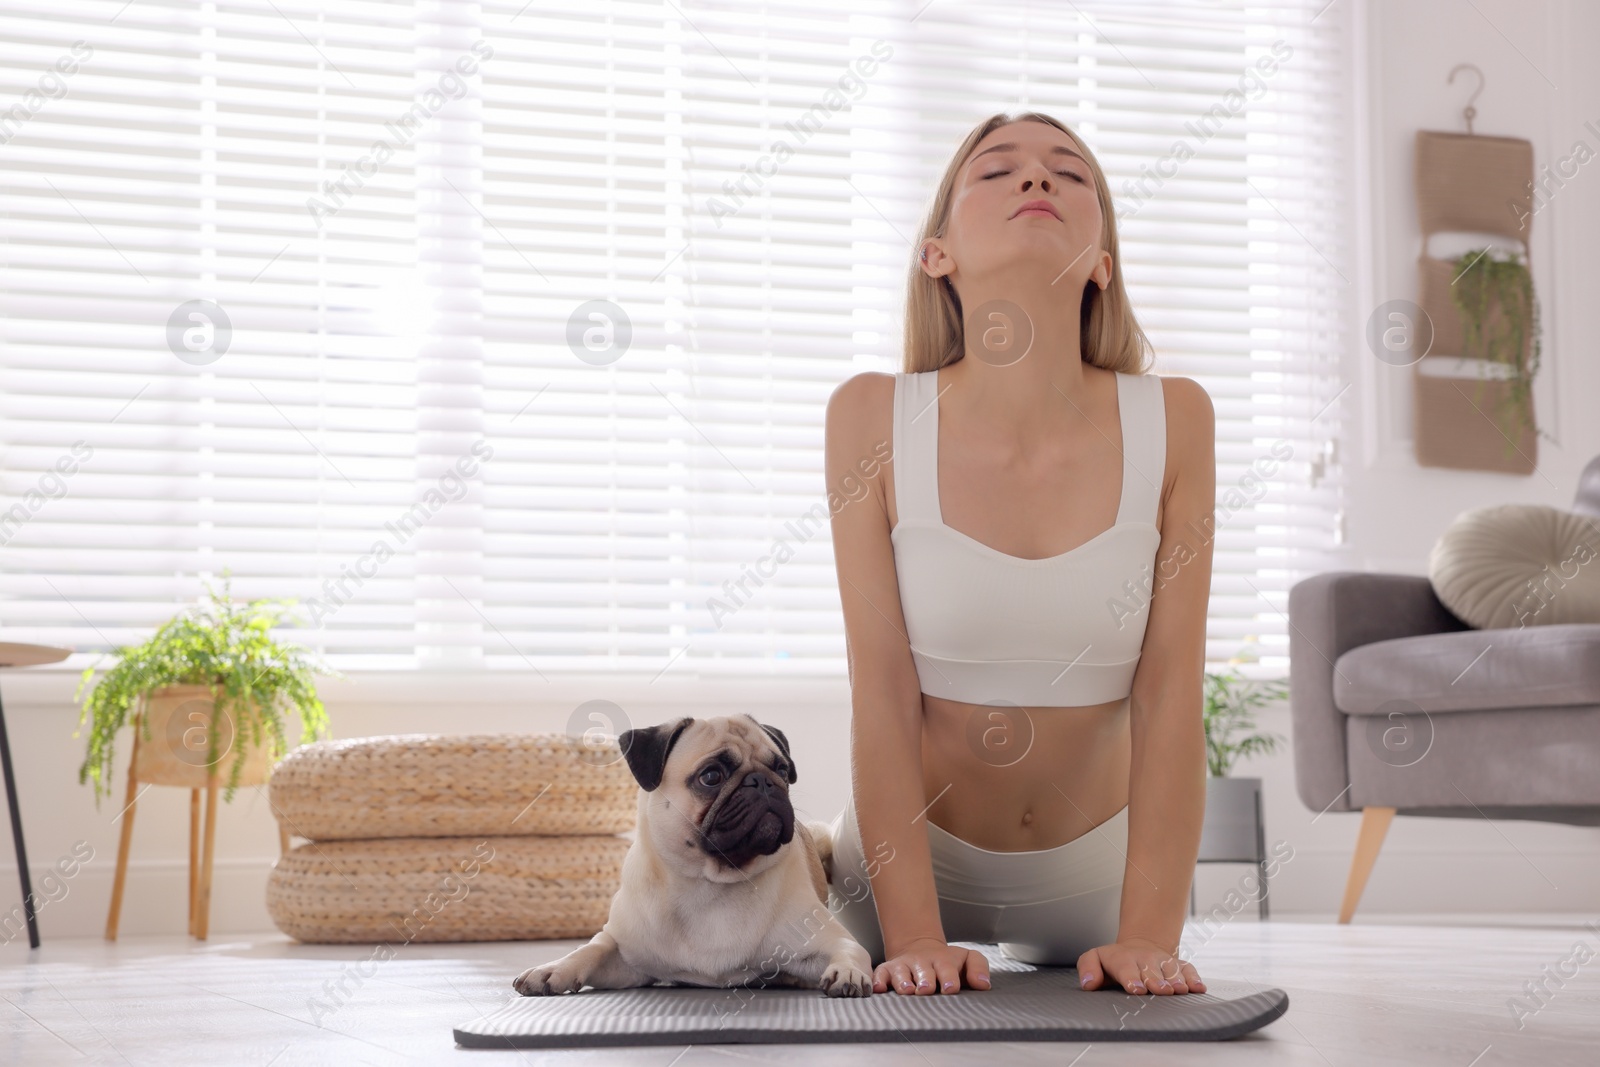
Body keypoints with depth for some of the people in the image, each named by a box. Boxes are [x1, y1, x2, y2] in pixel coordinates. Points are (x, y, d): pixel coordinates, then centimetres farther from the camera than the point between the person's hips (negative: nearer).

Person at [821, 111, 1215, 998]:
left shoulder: (1172, 421, -14)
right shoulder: (874, 416, -16)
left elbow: (1169, 692, -16)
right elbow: (881, 690, -19)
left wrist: (1148, 936, -22)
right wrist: (915, 938, -24)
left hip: (1093, 869, 1)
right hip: (910, 856, -1)